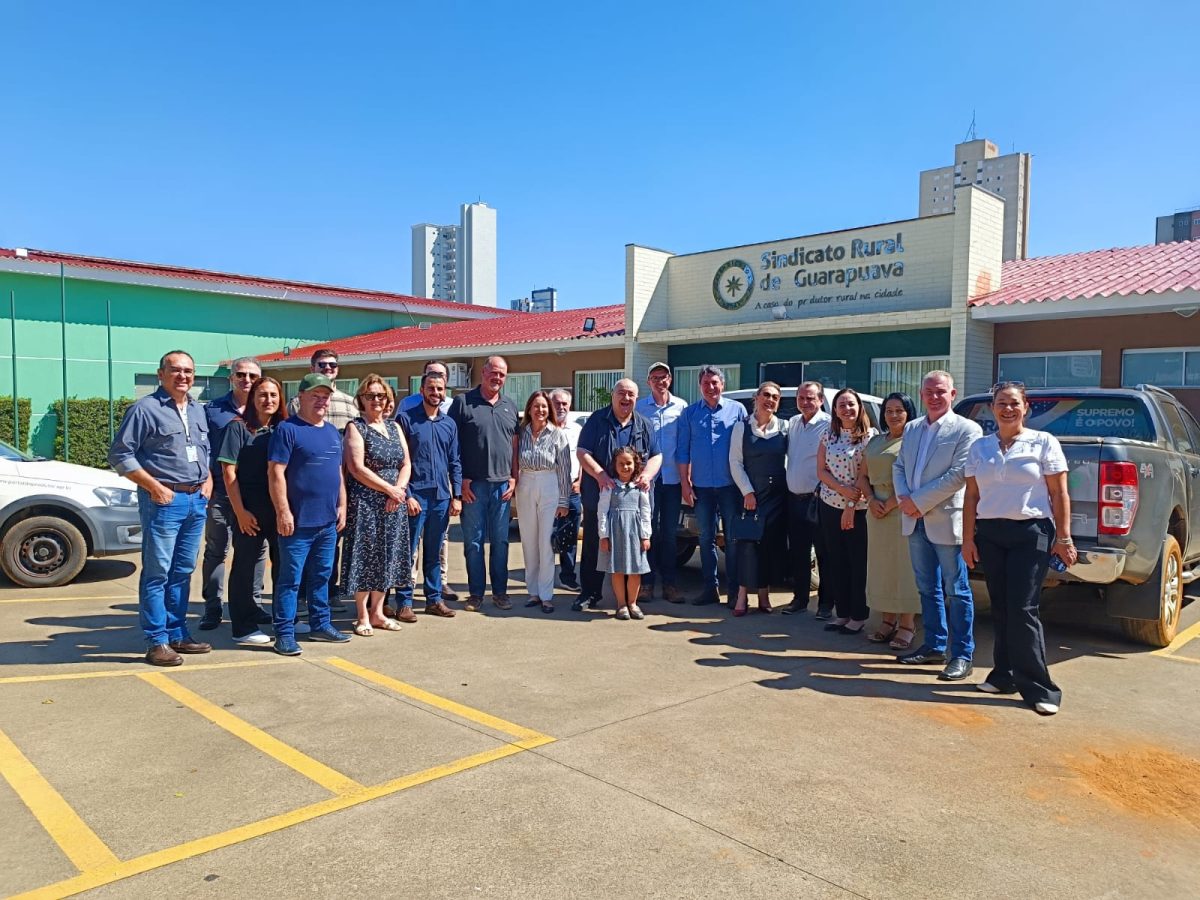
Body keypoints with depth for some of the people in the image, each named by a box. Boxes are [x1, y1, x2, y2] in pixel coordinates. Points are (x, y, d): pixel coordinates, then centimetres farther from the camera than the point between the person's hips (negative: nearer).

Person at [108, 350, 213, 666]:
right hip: (164, 500, -7)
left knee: (183, 572, 12)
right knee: (157, 573, -3)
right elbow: (120, 455, -9)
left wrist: (208, 480, 9)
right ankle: (157, 642, 4)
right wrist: (154, 486, -13)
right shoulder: (145, 408, -7)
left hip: (197, 501, 7)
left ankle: (177, 634, 21)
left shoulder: (198, 410, 15)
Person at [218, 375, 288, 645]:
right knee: (246, 566, 1)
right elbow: (229, 472, -7)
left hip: (280, 509, 5)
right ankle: (243, 628, 11)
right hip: (250, 511, -5)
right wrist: (240, 511, -13)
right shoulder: (238, 427, -3)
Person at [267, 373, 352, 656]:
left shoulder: (333, 433, 15)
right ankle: (284, 634, 7)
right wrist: (283, 511, -17)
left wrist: (342, 506, 13)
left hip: (328, 521, 7)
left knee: (321, 577, 16)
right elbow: (276, 473, -13)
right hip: (298, 521, -7)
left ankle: (320, 625, 27)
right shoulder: (287, 429, -8)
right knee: (290, 579, 0)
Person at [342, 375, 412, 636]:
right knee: (364, 557, 0)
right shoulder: (355, 427, -5)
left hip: (393, 503, 6)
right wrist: (389, 489, -13)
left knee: (387, 556, 10)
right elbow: (357, 468, -14)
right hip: (364, 503, -6)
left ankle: (377, 612, 22)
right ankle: (362, 617, 11)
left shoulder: (394, 426, 13)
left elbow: (406, 463, 8)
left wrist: (398, 491, -9)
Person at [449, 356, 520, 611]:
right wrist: (461, 479, -9)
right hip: (473, 485, -3)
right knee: (473, 541, 4)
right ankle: (476, 593, 14)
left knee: (500, 541, 9)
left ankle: (500, 592, 18)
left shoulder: (510, 407, 13)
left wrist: (513, 478, 5)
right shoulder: (463, 402, 0)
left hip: (502, 485, 4)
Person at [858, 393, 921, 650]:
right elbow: (863, 476, 15)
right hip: (877, 512, 6)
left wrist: (891, 503, -16)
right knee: (880, 566, 9)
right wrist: (871, 500, -2)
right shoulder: (875, 441, 16)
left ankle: (907, 625, 4)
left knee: (904, 566, -3)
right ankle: (888, 620, 19)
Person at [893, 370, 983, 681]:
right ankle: (934, 645, 26)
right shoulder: (911, 428, 12)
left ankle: (962, 655, 8)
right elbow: (899, 466, 12)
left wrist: (919, 502, -15)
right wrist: (904, 499, -7)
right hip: (915, 520, 6)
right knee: (927, 588, 15)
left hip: (946, 521, -6)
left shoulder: (966, 429, -7)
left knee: (956, 590, 1)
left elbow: (959, 474, -15)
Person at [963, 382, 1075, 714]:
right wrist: (968, 538, 6)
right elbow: (971, 496, 10)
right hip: (990, 534, 4)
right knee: (1001, 609, 9)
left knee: (1023, 609, -8)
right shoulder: (979, 447, 9)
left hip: (1031, 533, -4)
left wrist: (1064, 538, -5)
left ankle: (1038, 686, 0)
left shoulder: (1043, 443, 0)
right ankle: (1004, 675, 19)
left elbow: (1059, 494, -2)